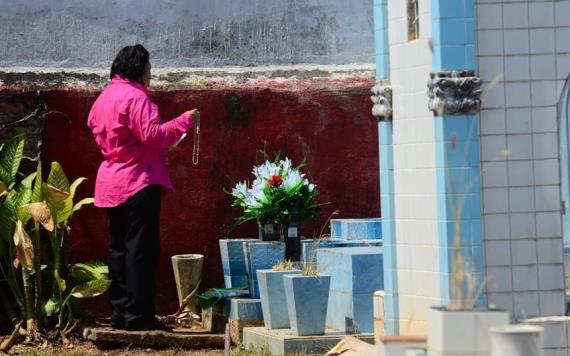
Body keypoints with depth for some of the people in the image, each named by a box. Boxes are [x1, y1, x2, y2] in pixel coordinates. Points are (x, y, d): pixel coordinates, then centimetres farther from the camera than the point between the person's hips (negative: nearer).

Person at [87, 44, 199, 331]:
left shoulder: (105, 97, 14)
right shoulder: (134, 96, -14)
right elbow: (152, 135, -21)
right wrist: (185, 121, -11)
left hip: (112, 184, 9)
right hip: (138, 183, -9)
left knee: (119, 248, 11)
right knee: (141, 249, -6)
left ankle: (120, 313, 14)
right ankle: (137, 315, -7)